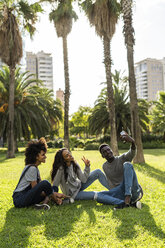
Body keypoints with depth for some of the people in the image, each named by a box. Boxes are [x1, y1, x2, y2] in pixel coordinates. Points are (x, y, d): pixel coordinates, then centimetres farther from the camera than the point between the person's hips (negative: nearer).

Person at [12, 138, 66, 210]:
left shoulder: (35, 167, 13)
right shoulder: (32, 168, -15)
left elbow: (40, 188, 11)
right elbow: (35, 189, -16)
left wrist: (55, 193, -1)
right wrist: (54, 196, -10)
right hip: (19, 199, -10)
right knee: (45, 183, -26)